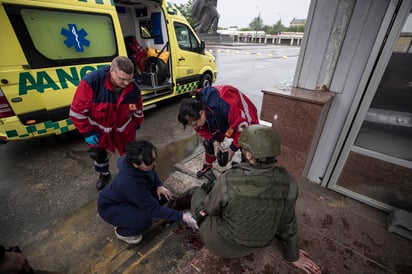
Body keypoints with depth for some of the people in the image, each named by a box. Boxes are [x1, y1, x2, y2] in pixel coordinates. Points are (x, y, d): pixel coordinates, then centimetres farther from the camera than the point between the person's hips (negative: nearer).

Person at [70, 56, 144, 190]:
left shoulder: (133, 87, -21)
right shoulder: (91, 82, -32)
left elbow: (138, 110, -2)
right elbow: (77, 110, -22)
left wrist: (136, 126, 10)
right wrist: (87, 133, -17)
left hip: (123, 130, 1)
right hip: (98, 130, 0)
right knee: (97, 154, 23)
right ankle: (104, 175, 54)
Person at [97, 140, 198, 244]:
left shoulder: (143, 165, -23)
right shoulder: (130, 182, -41)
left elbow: (152, 172, 4)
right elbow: (154, 208, -33)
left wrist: (158, 185, -13)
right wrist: (182, 216, -33)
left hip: (127, 197, 7)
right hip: (110, 207, -7)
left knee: (164, 195, -7)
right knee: (145, 219, -29)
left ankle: (135, 211, 13)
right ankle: (121, 231, 3)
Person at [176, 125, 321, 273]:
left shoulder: (228, 180, -34)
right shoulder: (287, 181, -22)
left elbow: (211, 209, -13)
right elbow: (288, 222, -7)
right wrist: (293, 255, 12)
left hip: (221, 244, -3)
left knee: (197, 191, 18)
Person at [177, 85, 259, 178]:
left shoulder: (226, 107, -46)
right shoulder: (197, 102, -24)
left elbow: (242, 128, -32)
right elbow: (201, 129, -7)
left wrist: (233, 148, -22)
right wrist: (214, 142, -18)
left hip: (243, 120, -5)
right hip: (220, 119, 5)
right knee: (208, 142, 8)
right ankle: (208, 165, 33)